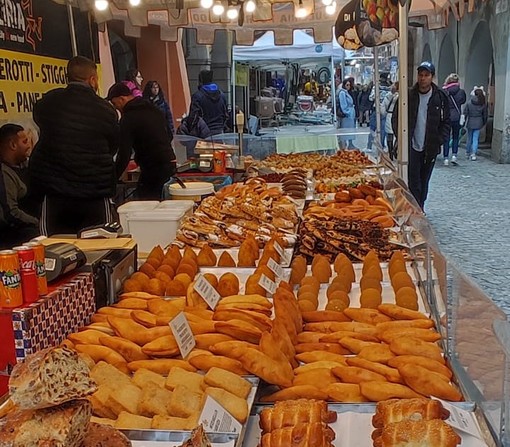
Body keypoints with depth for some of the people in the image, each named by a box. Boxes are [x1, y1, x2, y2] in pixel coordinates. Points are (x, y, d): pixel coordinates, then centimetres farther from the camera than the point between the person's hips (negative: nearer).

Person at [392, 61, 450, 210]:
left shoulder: (440, 97, 1)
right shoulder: (408, 95, -3)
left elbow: (446, 122, 7)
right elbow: (396, 118, 3)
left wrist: (439, 141, -3)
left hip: (430, 148, 2)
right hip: (412, 147, -2)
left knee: (424, 182, 12)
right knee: (413, 182, -7)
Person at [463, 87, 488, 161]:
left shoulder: (469, 102, -9)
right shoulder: (484, 104, -4)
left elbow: (465, 113, -6)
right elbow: (485, 114, 3)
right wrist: (484, 123, 17)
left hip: (470, 122, 0)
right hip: (478, 123, 0)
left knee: (469, 138, 14)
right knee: (475, 138, 3)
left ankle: (468, 153, 25)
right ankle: (473, 153, -9)